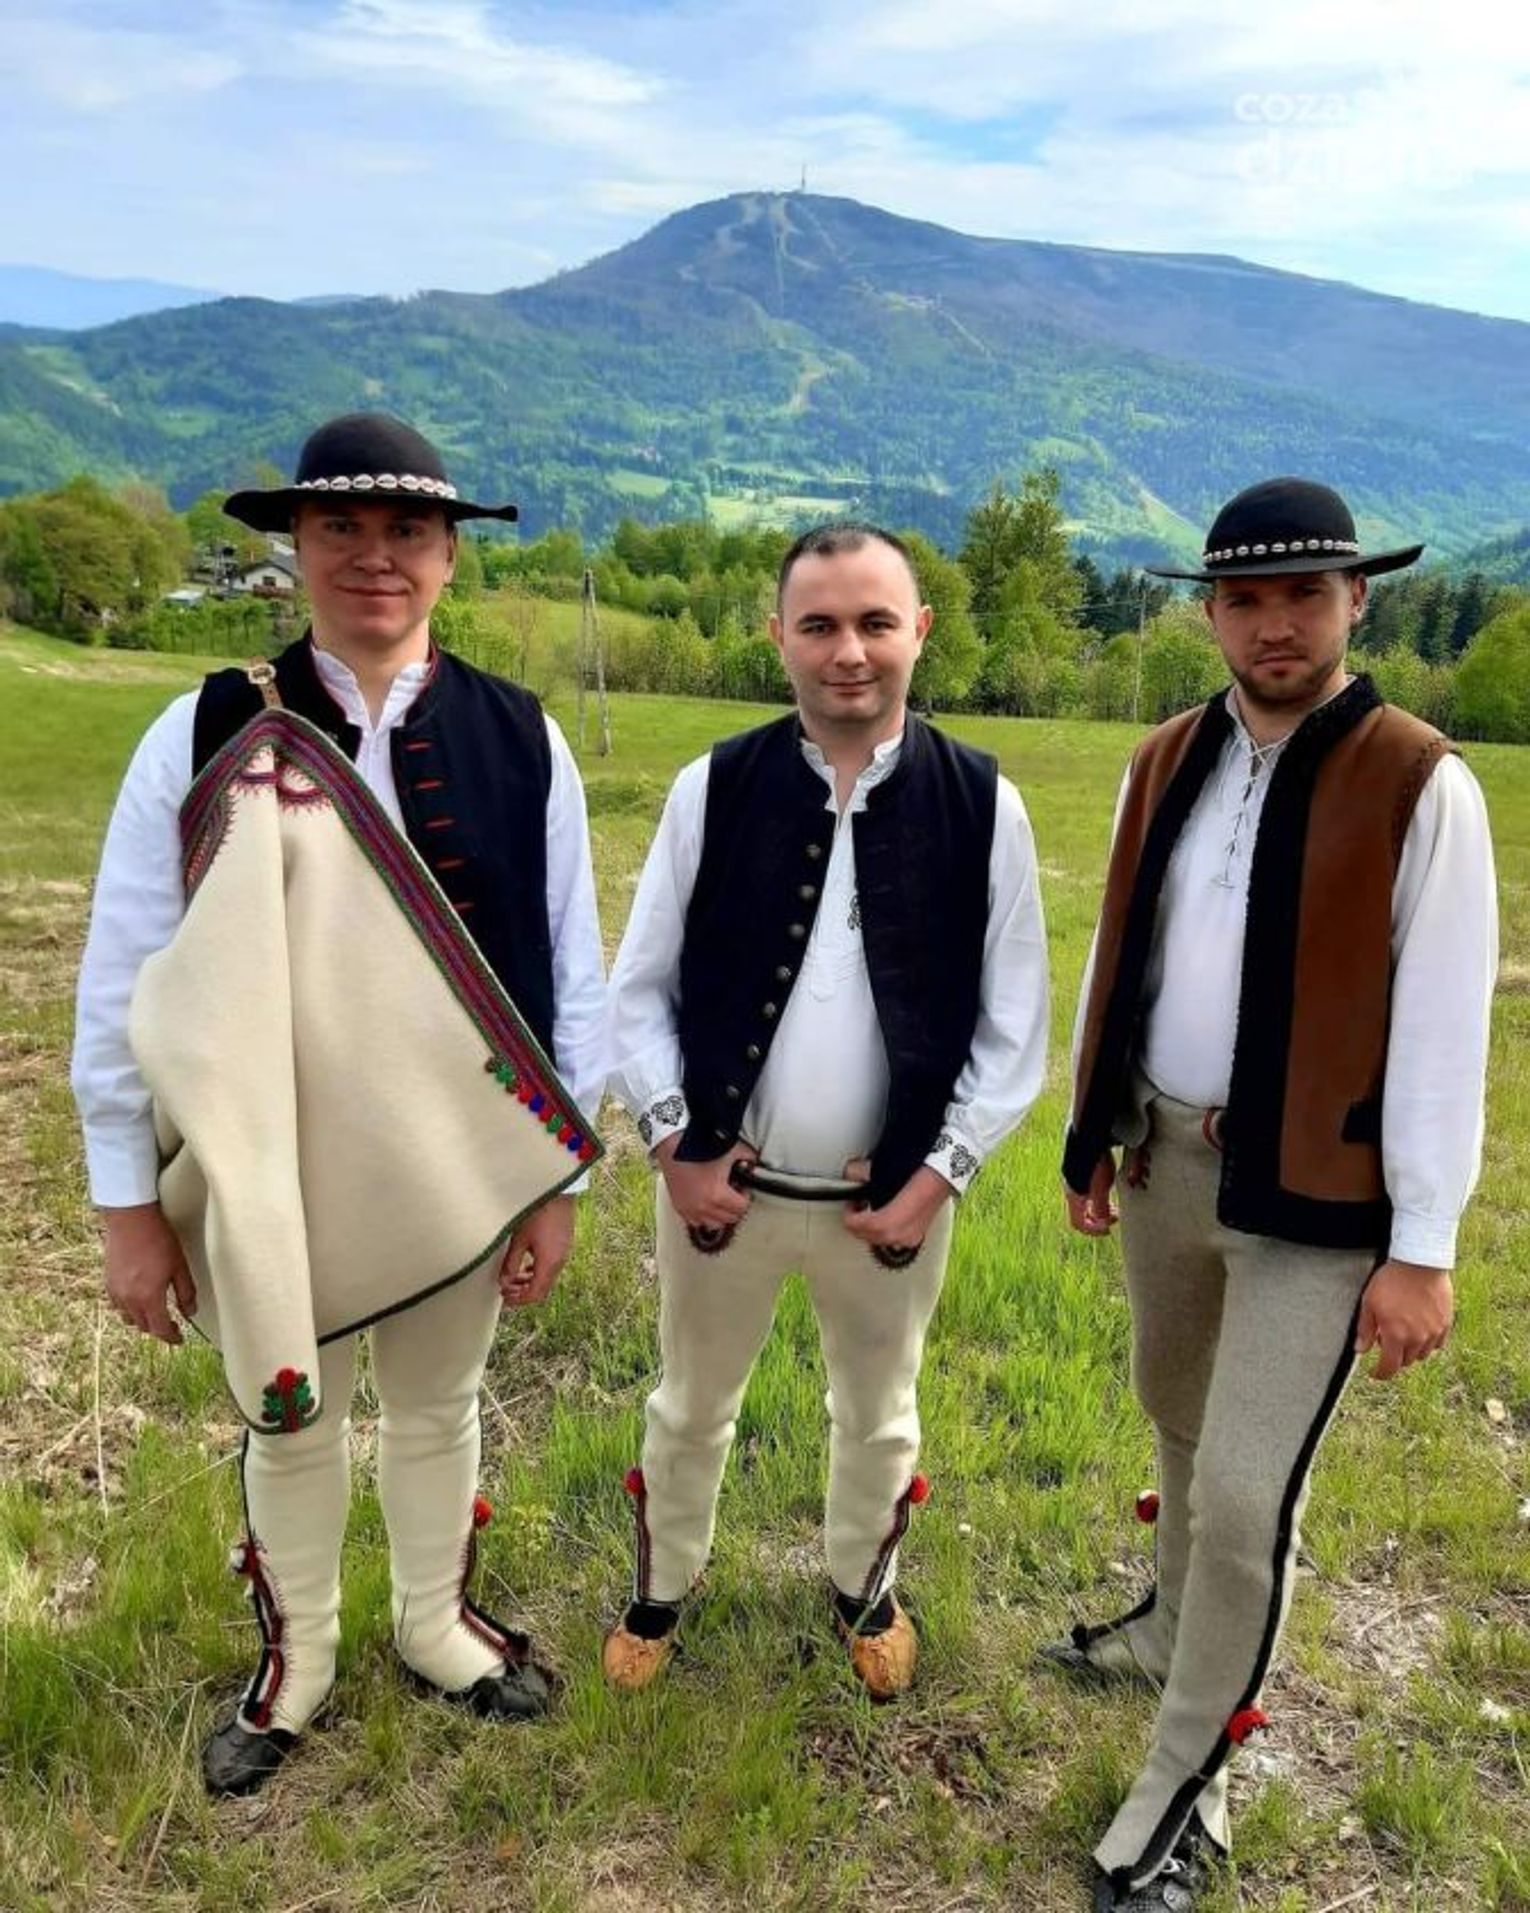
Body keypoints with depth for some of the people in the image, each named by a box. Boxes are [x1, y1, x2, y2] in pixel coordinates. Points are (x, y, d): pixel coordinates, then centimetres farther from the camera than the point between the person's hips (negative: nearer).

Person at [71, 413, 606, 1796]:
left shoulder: (522, 741, -7)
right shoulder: (204, 737, -10)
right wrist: (128, 1205, -5)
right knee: (288, 1420, 21)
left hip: (460, 1166, 1)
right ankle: (293, 1657, 47)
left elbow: (573, 974, -3)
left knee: (439, 1408, 22)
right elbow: (122, 983, -7)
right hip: (268, 1175, 0)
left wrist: (557, 1186, -1)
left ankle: (437, 1622, 49)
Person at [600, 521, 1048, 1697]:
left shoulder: (984, 805, -10)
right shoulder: (714, 788, -9)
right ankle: (662, 1588, 51)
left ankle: (865, 1587, 54)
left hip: (894, 1195, 0)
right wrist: (674, 1145, -9)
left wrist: (941, 1173, -9)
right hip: (722, 1182, 1)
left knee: (878, 1417, 24)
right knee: (690, 1408, 22)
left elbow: (1013, 1023, -5)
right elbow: (640, 987, -3)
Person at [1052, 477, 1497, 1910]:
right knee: (1181, 1423, 24)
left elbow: (1443, 1029, -13)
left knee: (1247, 1492, -2)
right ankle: (1178, 1627, 51)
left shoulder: (1421, 787, -12)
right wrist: (1087, 1134, 13)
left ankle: (1188, 1779, 20)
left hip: (1314, 1194, -5)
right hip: (1164, 1159, 6)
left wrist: (1423, 1248, -14)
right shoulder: (1165, 763, 3)